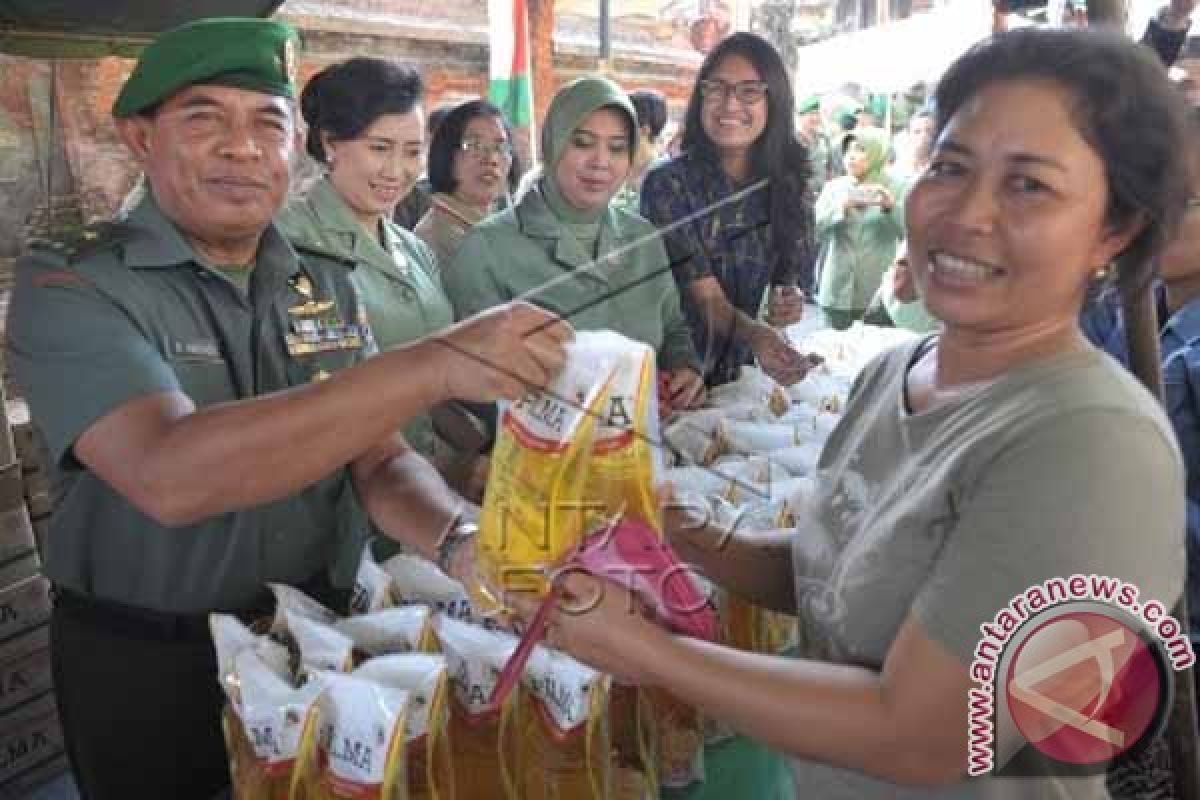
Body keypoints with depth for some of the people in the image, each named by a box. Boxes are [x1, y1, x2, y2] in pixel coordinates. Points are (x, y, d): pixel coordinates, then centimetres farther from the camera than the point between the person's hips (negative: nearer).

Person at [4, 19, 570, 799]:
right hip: (142, 668, -4)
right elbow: (171, 476, -35)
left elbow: (381, 461, -4)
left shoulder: (327, 285, -1)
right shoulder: (70, 288, -18)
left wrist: (460, 542, -27)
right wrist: (432, 364, -44)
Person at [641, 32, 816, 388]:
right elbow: (705, 295, -18)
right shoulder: (667, 183, -12)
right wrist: (756, 334, -37)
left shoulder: (790, 184, 1)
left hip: (752, 376, 2)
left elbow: (798, 275, 8)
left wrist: (792, 298, -15)